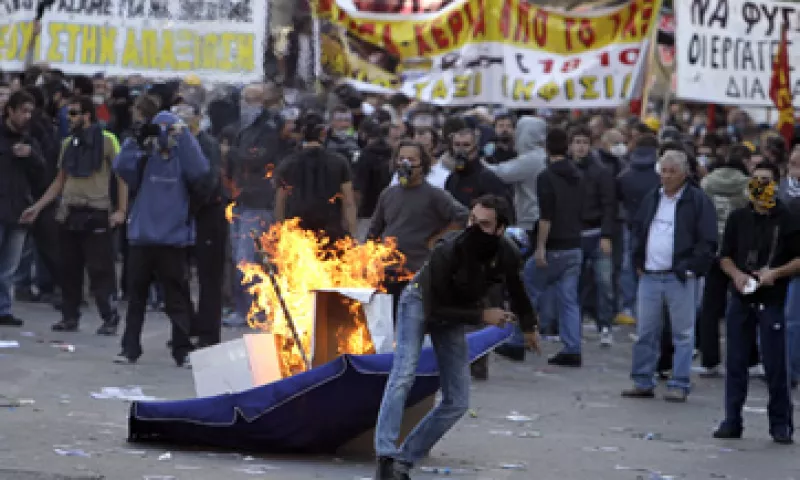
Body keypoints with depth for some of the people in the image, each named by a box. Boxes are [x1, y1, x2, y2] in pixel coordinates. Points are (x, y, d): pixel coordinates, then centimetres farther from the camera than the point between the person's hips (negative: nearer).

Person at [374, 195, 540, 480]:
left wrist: (528, 326, 20)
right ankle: (387, 456, -31)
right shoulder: (448, 252, -35)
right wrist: (482, 316, -29)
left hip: (452, 315, 5)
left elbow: (516, 292, 6)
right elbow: (433, 311, -29)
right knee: (404, 376, -26)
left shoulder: (506, 258, -19)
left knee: (457, 402, -3)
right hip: (420, 303, -5)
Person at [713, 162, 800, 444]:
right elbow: (725, 256, 12)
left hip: (772, 301, -4)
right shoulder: (738, 219, 9)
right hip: (741, 299, 4)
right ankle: (732, 421, 14)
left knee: (775, 363, -3)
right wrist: (736, 274, -7)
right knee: (736, 362, 6)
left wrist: (776, 272, -16)